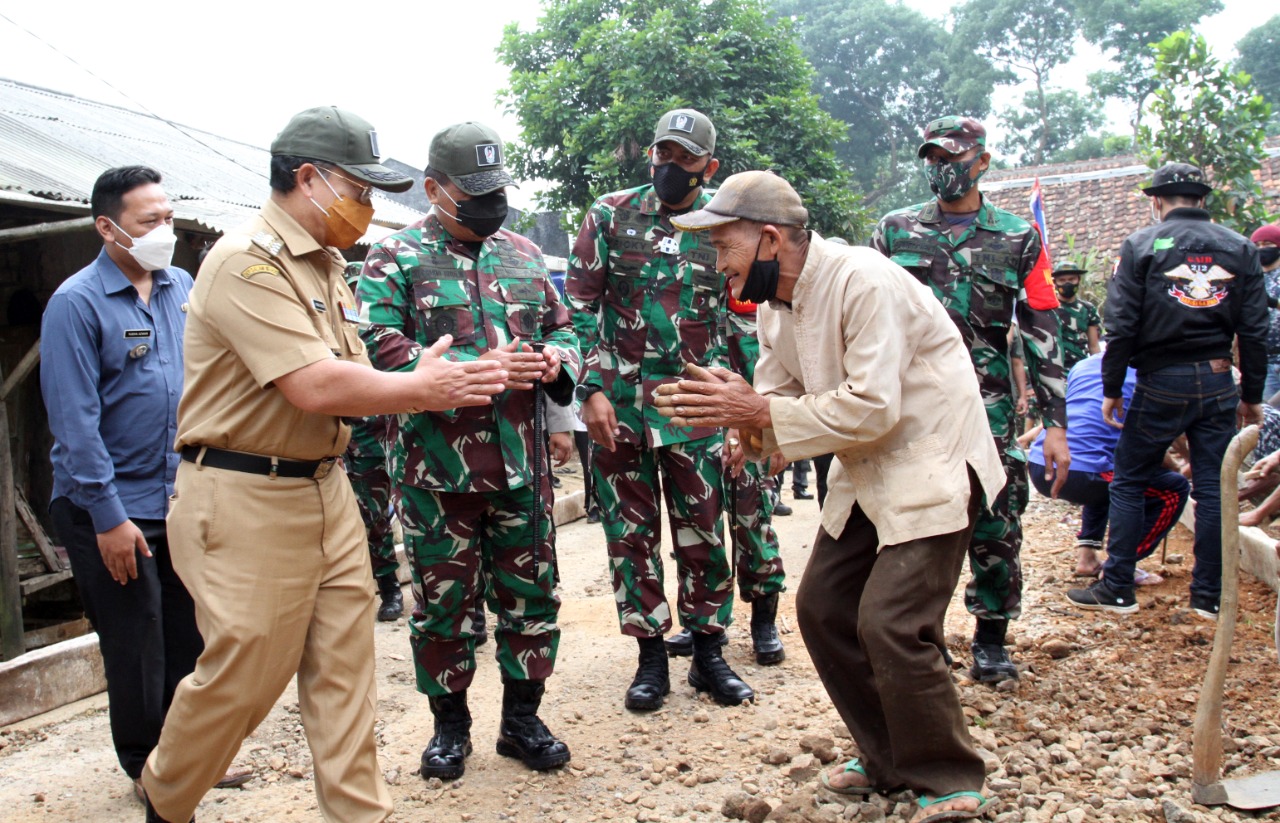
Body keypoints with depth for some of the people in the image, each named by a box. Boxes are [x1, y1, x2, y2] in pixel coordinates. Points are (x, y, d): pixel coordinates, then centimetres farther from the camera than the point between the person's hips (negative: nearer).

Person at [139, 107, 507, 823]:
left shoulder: (326, 266, 15)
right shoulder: (248, 261, -16)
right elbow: (315, 388, -24)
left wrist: (453, 381, -2)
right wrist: (420, 390, -13)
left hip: (326, 488, 8)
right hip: (246, 498, -8)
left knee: (345, 664, 9)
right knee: (242, 675, 4)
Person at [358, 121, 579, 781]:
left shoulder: (524, 254, 13)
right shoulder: (393, 259, -3)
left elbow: (561, 327, 19)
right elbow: (380, 348, -16)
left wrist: (557, 360, -7)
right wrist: (478, 369, -25)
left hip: (520, 464, 4)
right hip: (436, 468, -4)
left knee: (532, 596, 11)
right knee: (443, 601, 9)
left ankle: (522, 717, 29)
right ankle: (450, 723, 28)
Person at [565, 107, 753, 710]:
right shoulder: (610, 217, 2)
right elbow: (578, 307, 0)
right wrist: (592, 389, -9)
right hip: (620, 400, 0)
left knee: (703, 533, 6)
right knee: (631, 532, 6)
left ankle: (708, 653, 21)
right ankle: (651, 657, 19)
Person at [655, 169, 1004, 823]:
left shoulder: (864, 282, -24)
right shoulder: (775, 304, 3)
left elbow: (872, 407, -29)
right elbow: (775, 394, 3)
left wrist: (760, 413, -27)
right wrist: (737, 408, -20)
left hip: (930, 463, -9)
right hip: (865, 473, 9)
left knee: (890, 624, -15)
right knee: (822, 606, 8)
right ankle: (888, 760, 25)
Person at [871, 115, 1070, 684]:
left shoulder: (1018, 238, 6)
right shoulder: (895, 231, 9)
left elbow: (1042, 336, 4)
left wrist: (1055, 423, -2)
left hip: (987, 408, -1)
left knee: (996, 529, 0)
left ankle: (990, 641, 18)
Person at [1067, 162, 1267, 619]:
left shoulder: (1141, 245, -3)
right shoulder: (1239, 248, 7)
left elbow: (1122, 326, -8)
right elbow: (1254, 331, 5)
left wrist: (1111, 389, -1)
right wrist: (1252, 395, 12)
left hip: (1161, 383, -3)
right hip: (1218, 383, 3)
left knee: (1128, 483, 7)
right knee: (1213, 489, 9)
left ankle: (1117, 590, 9)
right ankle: (1209, 596, 14)